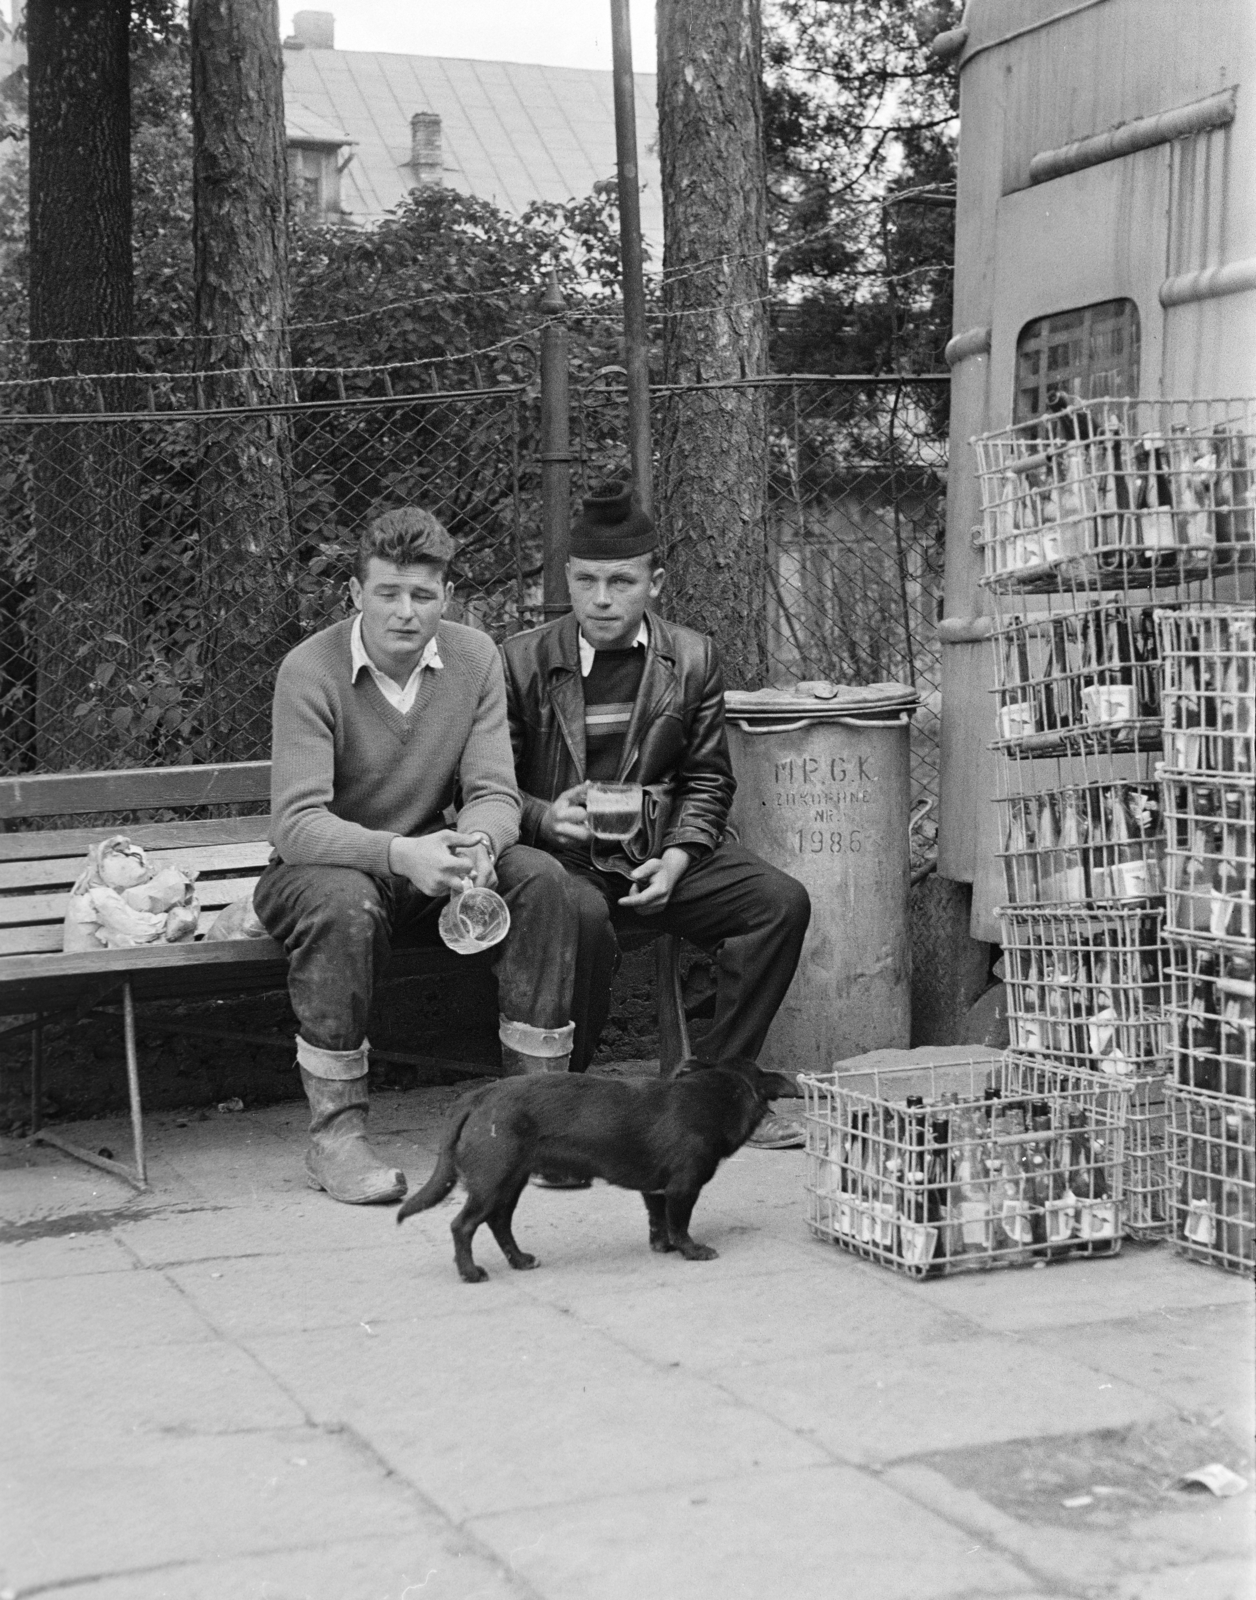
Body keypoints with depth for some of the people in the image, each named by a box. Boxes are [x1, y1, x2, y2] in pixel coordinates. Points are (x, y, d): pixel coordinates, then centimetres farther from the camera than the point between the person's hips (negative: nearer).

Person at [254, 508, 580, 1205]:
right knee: (344, 903, -38)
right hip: (317, 868, -4)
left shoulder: (473, 659, -5)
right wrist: (400, 853, -44)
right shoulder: (311, 671, -19)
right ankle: (335, 1134, -27)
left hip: (427, 866, 4)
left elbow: (494, 793, -9)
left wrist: (477, 843, -34)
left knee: (540, 877, -21)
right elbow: (296, 823, -27)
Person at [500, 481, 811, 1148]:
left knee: (782, 900, -17)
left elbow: (706, 779, 11)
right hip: (562, 857, -4)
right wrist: (547, 817, -19)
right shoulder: (522, 661, -1)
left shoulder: (691, 658, 7)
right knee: (584, 916, -37)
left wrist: (677, 857, -6)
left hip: (660, 850, 4)